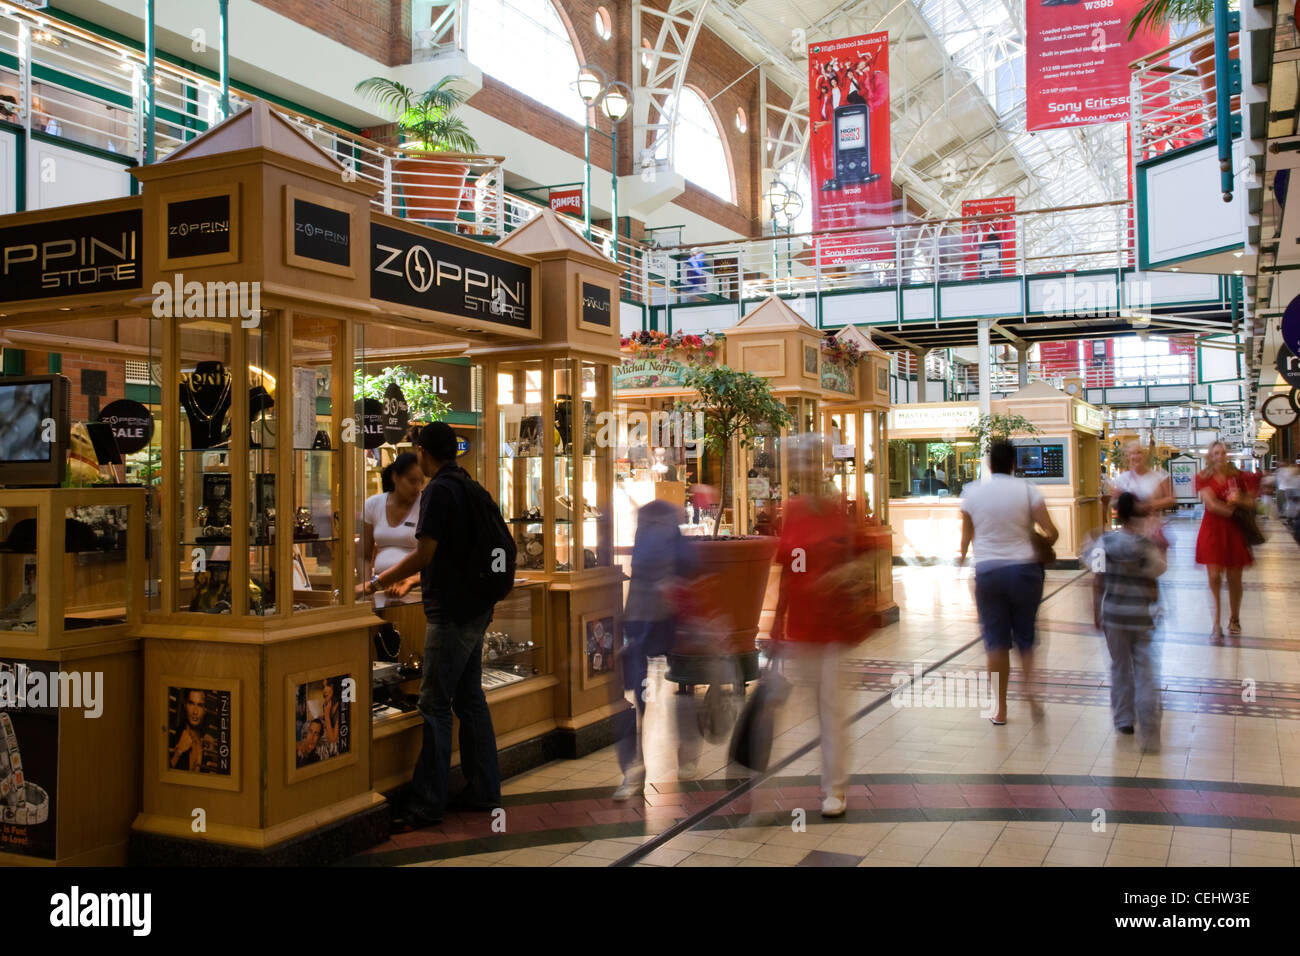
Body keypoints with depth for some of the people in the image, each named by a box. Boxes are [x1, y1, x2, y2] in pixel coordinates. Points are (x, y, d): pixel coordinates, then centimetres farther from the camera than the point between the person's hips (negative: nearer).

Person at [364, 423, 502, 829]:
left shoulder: (438, 491, -14)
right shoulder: (470, 487, 13)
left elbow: (423, 555, -17)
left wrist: (379, 581, -5)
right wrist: (405, 577, 29)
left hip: (451, 613, -9)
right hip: (476, 608, 9)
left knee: (435, 705, -5)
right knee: (470, 700, 14)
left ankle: (427, 804, -2)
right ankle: (483, 791, 20)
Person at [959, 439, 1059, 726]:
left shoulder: (972, 492, -1)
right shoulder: (1027, 490, -4)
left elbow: (967, 535, 9)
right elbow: (1051, 532, -8)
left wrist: (963, 555, 28)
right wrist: (1043, 544, 14)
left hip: (987, 571, 0)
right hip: (1023, 568, 0)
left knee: (996, 640, 6)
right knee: (1026, 637, 14)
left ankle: (1001, 710, 9)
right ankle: (1033, 697, 4)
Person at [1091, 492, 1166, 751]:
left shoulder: (1105, 542, -5)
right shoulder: (1148, 547, -8)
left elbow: (1098, 582, -3)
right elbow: (1154, 591, -1)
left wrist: (1096, 613, 6)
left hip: (1113, 614, 2)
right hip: (1141, 616, -2)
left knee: (1119, 667, 17)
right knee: (1145, 671, 2)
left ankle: (1123, 720, 25)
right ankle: (1150, 731, -1)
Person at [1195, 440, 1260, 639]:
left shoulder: (1237, 476, 7)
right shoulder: (1203, 478, 1)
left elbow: (1251, 502, 6)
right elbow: (1211, 504, -10)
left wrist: (1239, 499, -15)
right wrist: (1233, 511, -14)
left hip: (1234, 530, 2)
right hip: (1212, 529, -2)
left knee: (1234, 578, 6)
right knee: (1214, 577, -7)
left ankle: (1234, 619, 25)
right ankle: (1217, 625, -3)